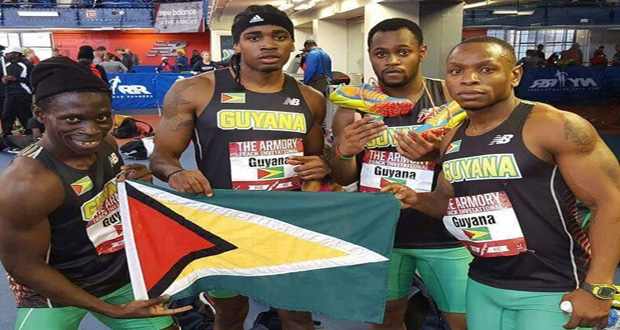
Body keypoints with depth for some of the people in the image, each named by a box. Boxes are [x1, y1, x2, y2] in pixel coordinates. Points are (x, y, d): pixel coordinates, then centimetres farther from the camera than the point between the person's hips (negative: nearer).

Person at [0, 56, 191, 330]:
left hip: (121, 274, 6)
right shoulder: (28, 182, -28)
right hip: (53, 291, -5)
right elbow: (24, 267, -20)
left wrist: (140, 183, -15)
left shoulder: (105, 143, -10)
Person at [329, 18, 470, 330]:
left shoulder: (452, 97, -6)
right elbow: (343, 179, 2)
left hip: (444, 236, -1)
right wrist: (345, 152, -20)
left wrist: (437, 155, -26)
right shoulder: (354, 105, 0)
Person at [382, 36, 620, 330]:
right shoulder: (452, 140, 6)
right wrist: (417, 200, -4)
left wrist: (596, 289, -18)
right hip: (481, 285, 7)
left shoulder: (556, 126, -14)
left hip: (552, 291, -6)